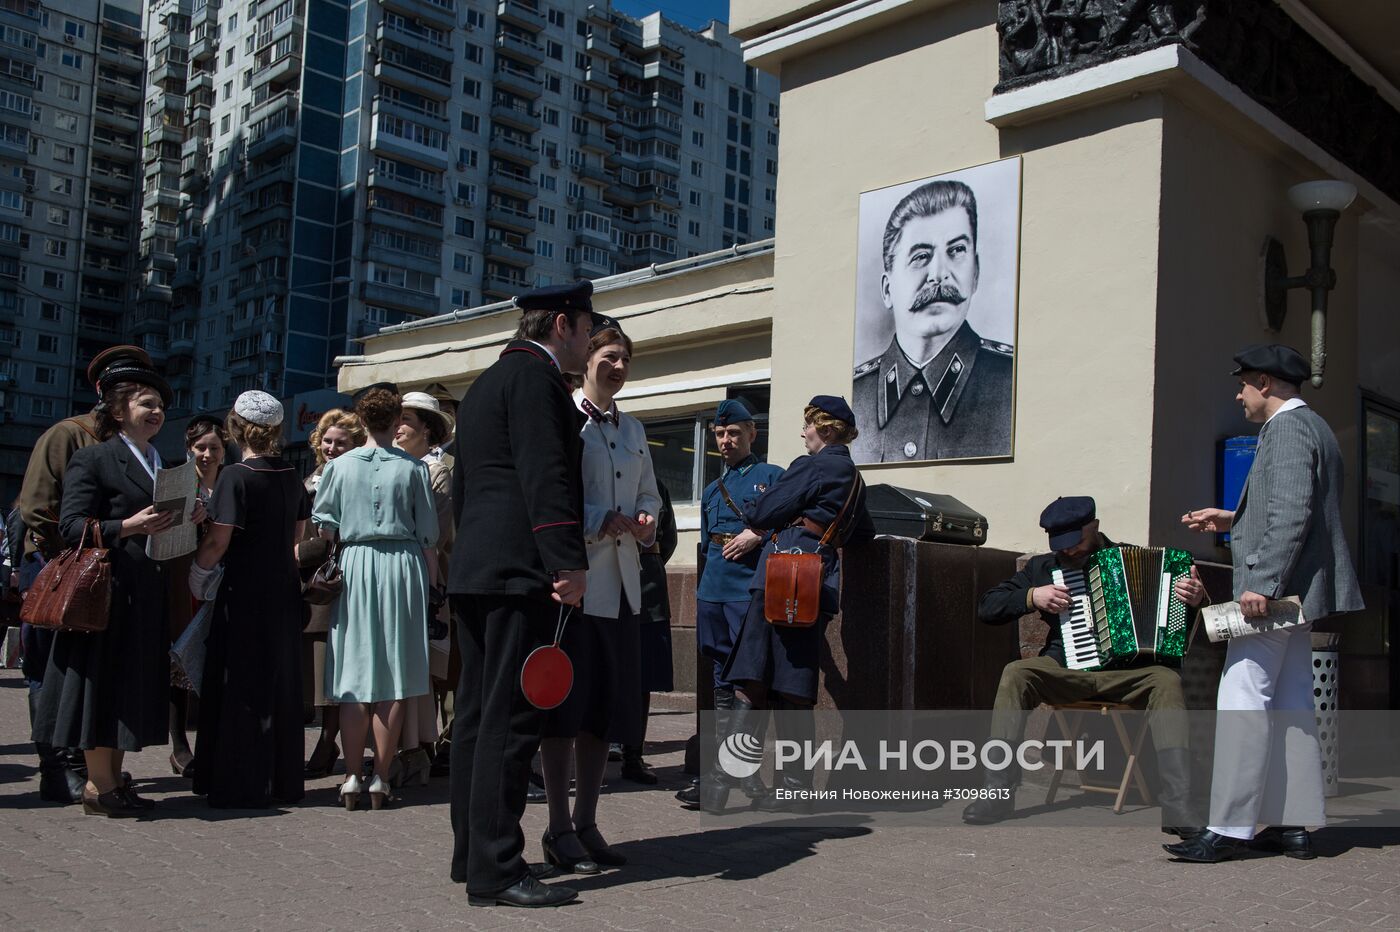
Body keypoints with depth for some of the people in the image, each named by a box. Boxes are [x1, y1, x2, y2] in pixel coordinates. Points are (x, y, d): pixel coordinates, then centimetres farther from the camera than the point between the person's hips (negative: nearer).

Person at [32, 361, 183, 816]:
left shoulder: (162, 465, 18)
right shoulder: (92, 459, -3)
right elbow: (71, 525, -13)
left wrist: (187, 519, -1)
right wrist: (127, 527, -25)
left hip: (147, 595, 7)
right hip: (107, 590, -7)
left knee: (131, 686, 9)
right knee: (101, 684, -2)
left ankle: (114, 781, 16)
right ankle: (98, 786, 5)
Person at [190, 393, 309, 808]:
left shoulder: (236, 476, -13)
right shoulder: (291, 477, 6)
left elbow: (218, 541, -16)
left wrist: (197, 572, -1)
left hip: (244, 593, -6)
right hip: (285, 591, 6)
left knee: (240, 688, 2)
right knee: (281, 685, 12)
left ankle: (241, 785, 6)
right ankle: (282, 780, 19)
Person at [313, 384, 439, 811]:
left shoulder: (339, 466, 3)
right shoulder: (413, 468, -1)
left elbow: (324, 529, 3)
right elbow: (428, 535, -1)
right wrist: (432, 582, 5)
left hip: (355, 567, 1)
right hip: (403, 567, -1)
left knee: (354, 678, 6)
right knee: (394, 680, 3)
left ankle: (352, 778, 6)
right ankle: (380, 780, 4)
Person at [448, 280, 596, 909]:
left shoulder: (485, 382, 23)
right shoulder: (535, 374, -8)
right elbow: (547, 475, -19)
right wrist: (569, 562, -22)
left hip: (473, 570, 10)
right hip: (520, 570, -10)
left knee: (478, 713, 12)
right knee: (510, 719, -9)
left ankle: (470, 854, 20)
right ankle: (495, 872, -8)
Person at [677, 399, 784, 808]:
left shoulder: (772, 476, 3)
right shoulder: (711, 490, 22)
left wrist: (757, 536, -16)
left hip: (750, 590, -7)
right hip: (712, 592, 7)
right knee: (723, 684, 9)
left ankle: (744, 774, -3)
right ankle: (723, 772, 13)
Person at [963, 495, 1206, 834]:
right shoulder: (1044, 567, 13)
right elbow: (986, 607, 11)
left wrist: (1194, 598, -14)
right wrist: (1032, 597, -5)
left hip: (1126, 670, -1)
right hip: (1065, 668, 1)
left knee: (1167, 681, -32)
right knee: (1015, 673, -28)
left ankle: (1175, 804, -34)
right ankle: (999, 791, -29)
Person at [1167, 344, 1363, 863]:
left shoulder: (1287, 428, -12)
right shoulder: (1313, 427, 20)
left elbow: (1292, 512, -23)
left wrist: (1261, 582, -26)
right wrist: (1232, 521, 24)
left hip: (1276, 589, -11)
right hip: (1296, 592, 11)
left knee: (1242, 701, -10)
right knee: (1290, 704, 11)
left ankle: (1229, 829, -8)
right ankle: (1295, 825, 15)